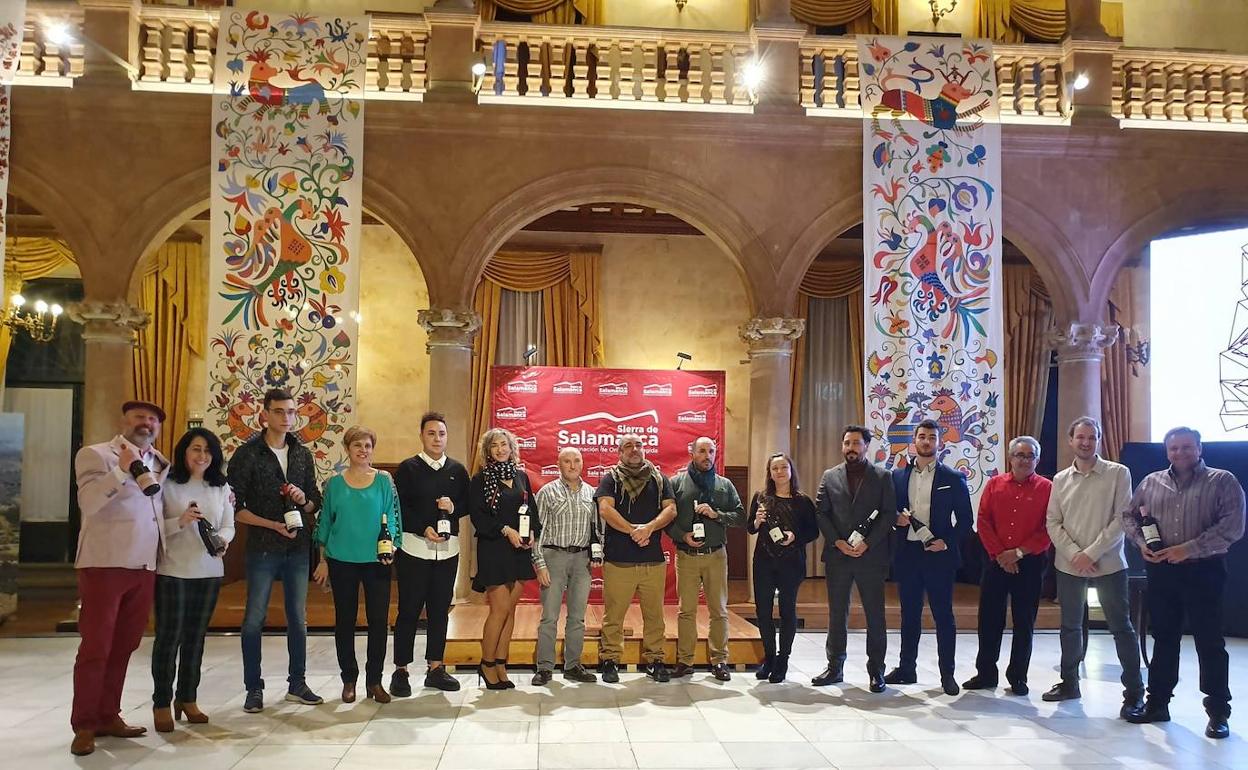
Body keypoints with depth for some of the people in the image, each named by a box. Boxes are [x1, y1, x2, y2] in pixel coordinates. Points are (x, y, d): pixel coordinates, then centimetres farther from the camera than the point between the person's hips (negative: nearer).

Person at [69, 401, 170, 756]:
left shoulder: (160, 463, 16)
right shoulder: (95, 454, -2)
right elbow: (89, 503, -17)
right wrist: (122, 469, -26)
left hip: (144, 567, 6)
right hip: (105, 563, -6)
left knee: (123, 647, 12)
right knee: (95, 647, -1)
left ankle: (108, 716, 21)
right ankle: (84, 726, 7)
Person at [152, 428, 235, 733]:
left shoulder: (221, 488, 7)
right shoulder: (167, 485, -5)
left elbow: (229, 525, 7)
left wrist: (222, 539, -14)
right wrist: (180, 522, -25)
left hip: (209, 572, 4)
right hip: (172, 571, -4)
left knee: (196, 637, 13)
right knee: (169, 637, 1)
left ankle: (187, 699, 25)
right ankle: (161, 703, 13)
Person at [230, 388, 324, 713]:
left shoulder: (303, 454, 8)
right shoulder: (247, 454, -5)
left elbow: (315, 501, 14)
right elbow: (235, 508, -8)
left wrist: (304, 500, -9)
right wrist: (273, 525, -17)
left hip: (298, 547, 4)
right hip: (263, 548, -4)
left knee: (298, 618, 10)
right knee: (254, 619, 2)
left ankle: (297, 684, 21)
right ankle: (254, 688, 15)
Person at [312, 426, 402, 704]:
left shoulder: (384, 481, 2)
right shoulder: (335, 483, 3)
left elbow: (393, 517, 3)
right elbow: (324, 522, 8)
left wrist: (390, 543, -14)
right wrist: (323, 561, 7)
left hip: (376, 560, 0)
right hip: (342, 561, 0)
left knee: (379, 620, 0)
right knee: (345, 620, 7)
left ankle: (374, 680, 14)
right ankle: (349, 680, 20)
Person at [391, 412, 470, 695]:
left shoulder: (457, 469, 11)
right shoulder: (408, 468, 0)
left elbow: (467, 504, 11)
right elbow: (399, 508, -6)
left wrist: (454, 507, -10)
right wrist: (423, 528, -16)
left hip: (448, 549, 4)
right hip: (414, 547, -4)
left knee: (440, 610, 9)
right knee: (409, 610, 0)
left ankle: (435, 668, 19)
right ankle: (400, 671, 8)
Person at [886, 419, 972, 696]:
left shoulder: (953, 478, 1)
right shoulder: (898, 476, 9)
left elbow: (965, 518, 1)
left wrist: (948, 542, -11)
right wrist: (896, 518, -8)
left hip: (938, 555, -3)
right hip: (907, 554, 3)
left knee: (943, 616, 2)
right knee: (909, 615, 11)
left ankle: (947, 674, 10)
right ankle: (906, 669, 20)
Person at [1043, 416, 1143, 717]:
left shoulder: (1118, 473, -4)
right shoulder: (1060, 479, 7)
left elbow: (1122, 519, -10)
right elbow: (1053, 523, 4)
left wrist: (1091, 553, -14)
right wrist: (1074, 555, -10)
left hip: (1108, 564, -4)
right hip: (1069, 565, 4)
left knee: (1121, 627, 1)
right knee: (1070, 626, 14)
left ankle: (1134, 692, 10)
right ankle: (1069, 682, 27)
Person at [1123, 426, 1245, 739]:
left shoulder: (1222, 481, -3)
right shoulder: (1151, 482, 10)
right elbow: (1129, 515, 18)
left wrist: (1188, 548, -18)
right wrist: (1141, 542, -1)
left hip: (1203, 571, -4)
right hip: (1160, 571, 4)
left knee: (1209, 642, 1)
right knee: (1163, 639, 12)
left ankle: (1218, 713, 11)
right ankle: (1157, 703, 22)